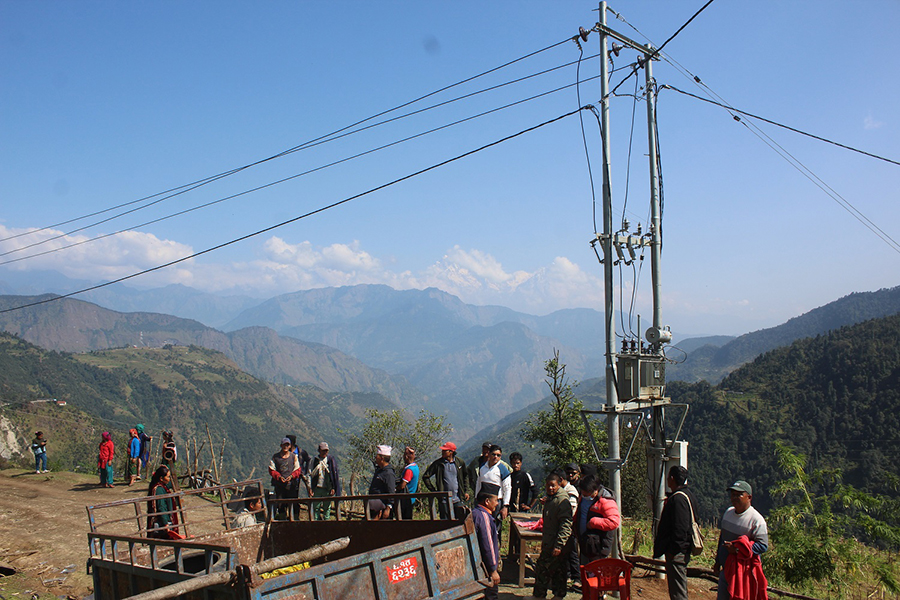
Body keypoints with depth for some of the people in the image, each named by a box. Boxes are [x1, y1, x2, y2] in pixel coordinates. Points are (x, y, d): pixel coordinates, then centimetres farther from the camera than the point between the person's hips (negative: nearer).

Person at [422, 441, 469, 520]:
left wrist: (465, 491, 13)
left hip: (457, 499, 2)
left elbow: (465, 475, 19)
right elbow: (425, 477, 2)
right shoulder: (438, 464, -4)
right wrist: (433, 491, -2)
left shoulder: (460, 462, 2)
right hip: (444, 500, -2)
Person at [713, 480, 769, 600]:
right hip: (726, 569, 7)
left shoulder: (756, 519, -14)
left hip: (744, 572, -7)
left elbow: (763, 546, -18)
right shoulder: (728, 512, 9)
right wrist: (718, 561, 22)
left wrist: (737, 549, -25)